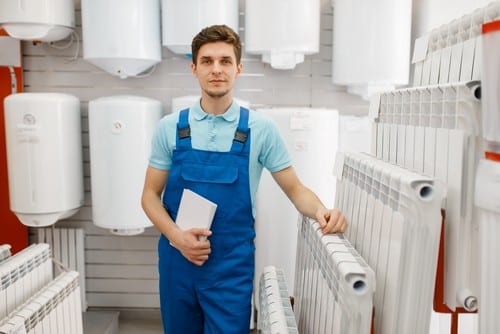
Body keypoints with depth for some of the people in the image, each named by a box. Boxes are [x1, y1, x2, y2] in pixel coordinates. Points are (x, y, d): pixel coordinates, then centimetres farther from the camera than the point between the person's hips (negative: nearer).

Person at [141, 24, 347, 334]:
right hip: (177, 261, 2)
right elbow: (151, 195, 3)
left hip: (232, 266, -2)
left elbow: (295, 189, -1)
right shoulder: (170, 127, -1)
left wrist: (321, 210, -21)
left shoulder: (260, 128, -5)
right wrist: (176, 236, -14)